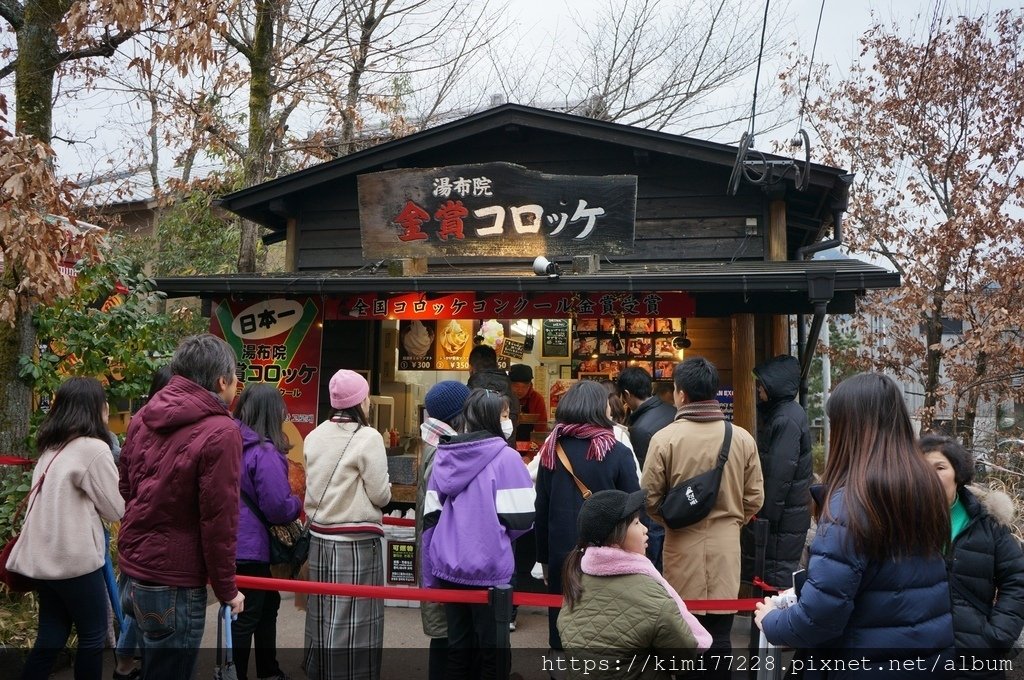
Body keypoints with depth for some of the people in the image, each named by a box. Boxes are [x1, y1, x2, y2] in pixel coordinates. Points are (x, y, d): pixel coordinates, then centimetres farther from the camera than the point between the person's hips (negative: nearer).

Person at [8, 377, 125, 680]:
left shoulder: (52, 447, 11)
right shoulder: (94, 448, -13)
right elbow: (116, 509, -7)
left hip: (44, 556, 8)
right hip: (73, 557, -7)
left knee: (52, 635, 14)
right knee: (93, 636, 7)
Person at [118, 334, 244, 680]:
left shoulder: (144, 418, 3)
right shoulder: (220, 432, -20)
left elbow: (127, 489, 12)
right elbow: (219, 520, -18)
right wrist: (226, 590, -7)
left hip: (134, 564, 8)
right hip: (174, 582, -8)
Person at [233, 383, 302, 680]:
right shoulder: (264, 452, -21)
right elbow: (279, 508, -21)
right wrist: (299, 504, -1)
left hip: (232, 542, 9)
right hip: (250, 547, -9)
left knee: (267, 601, 22)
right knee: (247, 615, 5)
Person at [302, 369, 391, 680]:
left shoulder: (314, 436, 3)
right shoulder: (368, 437, -14)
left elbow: (311, 485, 10)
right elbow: (380, 495, -11)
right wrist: (383, 487, 9)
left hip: (320, 536, 6)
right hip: (356, 542, -6)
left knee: (322, 614, 16)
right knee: (354, 619, 1)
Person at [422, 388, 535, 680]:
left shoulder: (444, 455, 4)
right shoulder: (505, 457, -10)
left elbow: (431, 517, 6)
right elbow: (522, 518, -12)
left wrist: (431, 575, 14)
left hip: (448, 567, 5)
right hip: (489, 567, -5)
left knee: (458, 645, 16)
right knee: (491, 647, 8)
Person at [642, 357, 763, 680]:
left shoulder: (664, 438, -12)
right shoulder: (742, 438, -4)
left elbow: (650, 498, -7)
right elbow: (754, 499, 2)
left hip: (683, 546, -2)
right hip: (726, 546, 2)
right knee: (719, 637, 10)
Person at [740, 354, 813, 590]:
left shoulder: (787, 420, -18)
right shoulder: (780, 413, 13)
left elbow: (780, 475, -22)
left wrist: (767, 516, -17)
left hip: (783, 518, -10)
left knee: (778, 575, -4)